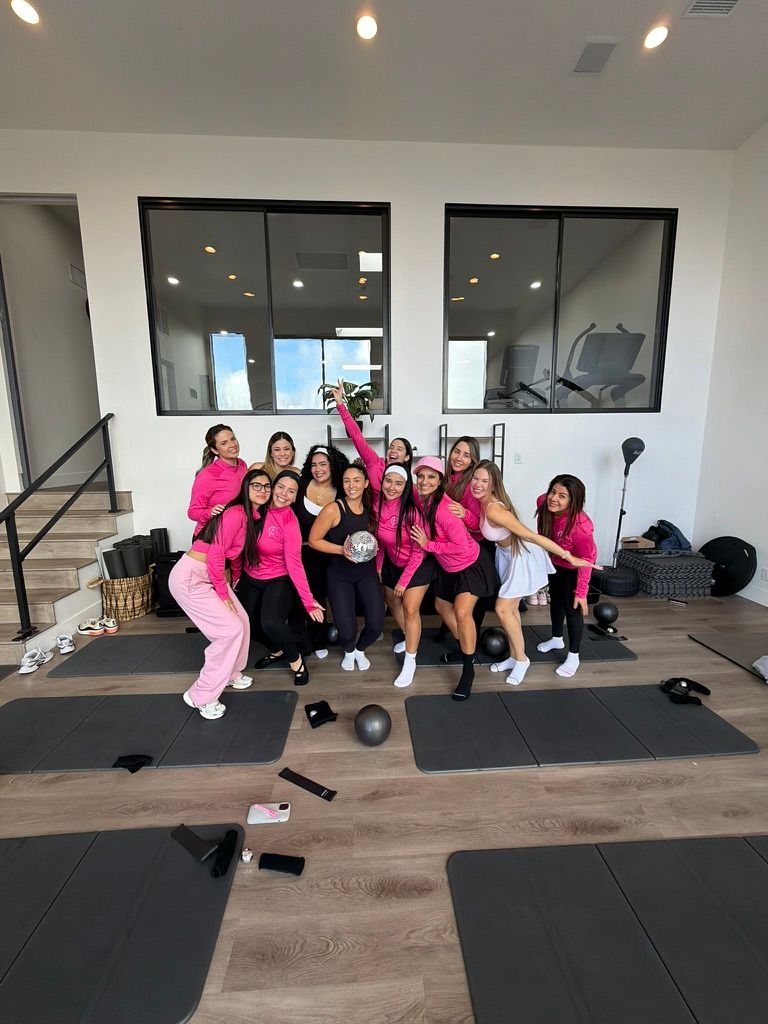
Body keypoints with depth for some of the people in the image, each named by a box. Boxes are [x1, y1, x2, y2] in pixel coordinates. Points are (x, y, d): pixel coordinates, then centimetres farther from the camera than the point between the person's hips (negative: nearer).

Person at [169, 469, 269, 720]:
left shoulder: (254, 517, 7)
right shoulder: (236, 513, -21)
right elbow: (215, 553, -22)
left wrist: (234, 581, 24)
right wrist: (223, 594, -14)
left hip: (211, 574, 9)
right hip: (190, 576, -9)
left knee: (242, 621, 11)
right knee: (230, 629, -9)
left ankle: (231, 673, 34)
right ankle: (201, 696, 6)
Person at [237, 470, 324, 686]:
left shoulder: (290, 522, -23)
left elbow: (294, 563, -24)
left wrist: (308, 600, -29)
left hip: (278, 581, -6)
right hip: (250, 578, 6)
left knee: (271, 622, -27)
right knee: (248, 622, 13)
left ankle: (296, 660, 3)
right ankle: (276, 650, 45)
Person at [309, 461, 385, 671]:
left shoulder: (370, 508, 0)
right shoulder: (333, 509, -16)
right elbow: (313, 540, -11)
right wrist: (342, 550, -20)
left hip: (366, 571, 4)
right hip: (339, 575, -4)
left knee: (376, 625, -3)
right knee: (347, 631, -9)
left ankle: (360, 650, 34)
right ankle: (349, 652, 32)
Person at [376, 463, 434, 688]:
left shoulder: (411, 511, -29)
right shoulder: (378, 506, -13)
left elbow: (418, 550, -21)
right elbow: (380, 541, 2)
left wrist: (404, 580, -16)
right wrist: (378, 567, 5)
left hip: (418, 566, -6)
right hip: (392, 564, 7)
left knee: (410, 609, -11)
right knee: (392, 603, 19)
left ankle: (410, 661, 8)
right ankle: (410, 639, 46)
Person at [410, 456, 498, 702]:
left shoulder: (444, 507, -31)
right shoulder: (422, 499, -9)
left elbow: (462, 546, -31)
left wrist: (428, 545, -25)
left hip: (471, 564, -9)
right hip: (448, 566, 9)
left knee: (462, 612, -18)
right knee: (442, 606, 19)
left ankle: (468, 670, 4)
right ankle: (466, 649, 42)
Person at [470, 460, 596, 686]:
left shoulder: (494, 509, -35)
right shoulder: (484, 501, -10)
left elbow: (532, 535, -34)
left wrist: (569, 557, -31)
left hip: (522, 556, -8)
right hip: (508, 553, 8)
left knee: (503, 609, -3)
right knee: (510, 608, 15)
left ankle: (521, 659, 18)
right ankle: (513, 657, 31)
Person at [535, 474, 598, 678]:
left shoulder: (581, 525, -41)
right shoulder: (543, 503, -26)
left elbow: (585, 561, -27)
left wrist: (581, 592, -21)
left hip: (574, 568, -6)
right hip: (555, 562, 6)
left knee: (572, 608, 4)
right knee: (555, 600, 22)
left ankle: (573, 657, 24)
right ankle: (557, 639, 46)